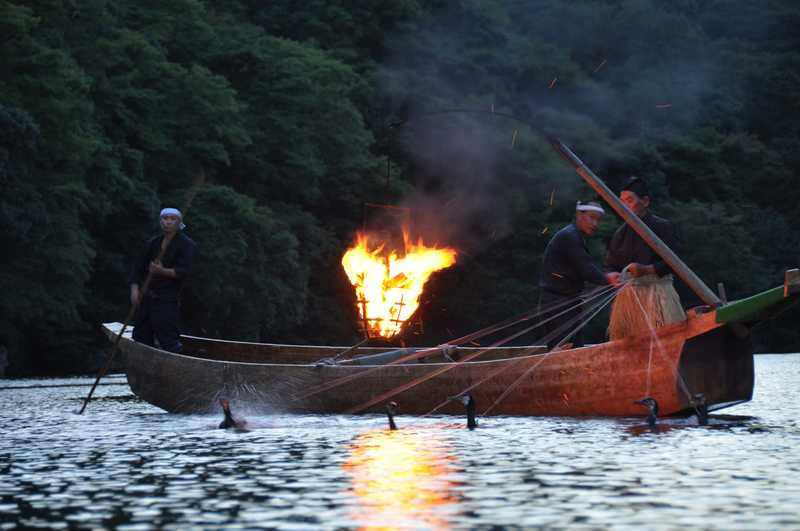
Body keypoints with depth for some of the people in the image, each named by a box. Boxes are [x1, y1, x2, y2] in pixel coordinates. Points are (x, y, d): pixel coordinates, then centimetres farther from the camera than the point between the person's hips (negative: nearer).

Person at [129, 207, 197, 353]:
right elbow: (138, 268, 11)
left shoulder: (187, 245, -3)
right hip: (147, 297, 6)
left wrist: (163, 271, -25)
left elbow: (184, 271, -14)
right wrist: (135, 289, -3)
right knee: (140, 337, 10)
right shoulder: (153, 243, 14)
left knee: (168, 340, -11)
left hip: (167, 301, -6)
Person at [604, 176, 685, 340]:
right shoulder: (621, 233, 15)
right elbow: (610, 266, 14)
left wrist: (646, 270, -22)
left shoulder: (662, 227, 0)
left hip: (656, 291, -5)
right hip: (628, 294, 5)